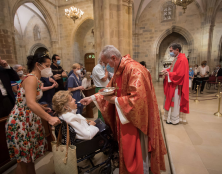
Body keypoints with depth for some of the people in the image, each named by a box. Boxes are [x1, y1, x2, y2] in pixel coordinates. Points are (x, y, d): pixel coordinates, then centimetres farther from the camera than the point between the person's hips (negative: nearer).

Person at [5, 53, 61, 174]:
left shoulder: (36, 79, 9)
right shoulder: (31, 78, -20)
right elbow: (31, 104, -32)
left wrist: (44, 109, 13)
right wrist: (49, 118, -34)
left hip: (29, 121, 9)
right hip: (20, 122, -9)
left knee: (30, 155, 19)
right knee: (23, 158, 8)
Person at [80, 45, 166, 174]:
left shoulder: (134, 69, -24)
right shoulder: (119, 69, 6)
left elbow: (137, 97, -29)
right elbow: (110, 88, 14)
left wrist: (115, 100, -22)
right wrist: (93, 98, 6)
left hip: (135, 117, -9)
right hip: (123, 116, 9)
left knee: (137, 150, 10)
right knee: (126, 148, 23)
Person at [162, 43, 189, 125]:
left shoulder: (183, 59, -18)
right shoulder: (176, 58, 13)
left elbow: (179, 74, -23)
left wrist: (168, 74, -16)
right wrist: (167, 70, 0)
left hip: (176, 85, -9)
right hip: (172, 83, 9)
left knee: (175, 102, 1)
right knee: (171, 101, 15)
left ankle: (174, 119, 16)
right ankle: (170, 117, 28)